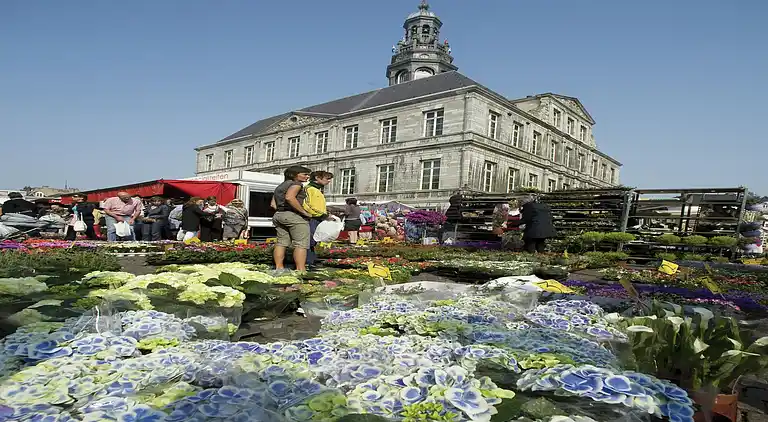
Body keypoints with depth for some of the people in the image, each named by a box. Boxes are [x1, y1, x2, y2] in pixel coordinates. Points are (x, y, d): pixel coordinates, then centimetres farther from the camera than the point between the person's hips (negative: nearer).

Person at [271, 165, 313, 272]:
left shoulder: (280, 186, 22)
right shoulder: (296, 184, -5)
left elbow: (273, 204, 17)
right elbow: (289, 197, -23)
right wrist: (304, 212, -20)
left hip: (278, 215, 9)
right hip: (295, 216, -9)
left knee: (281, 242, 8)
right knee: (301, 244, -9)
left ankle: (278, 268, 6)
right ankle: (300, 270, -16)